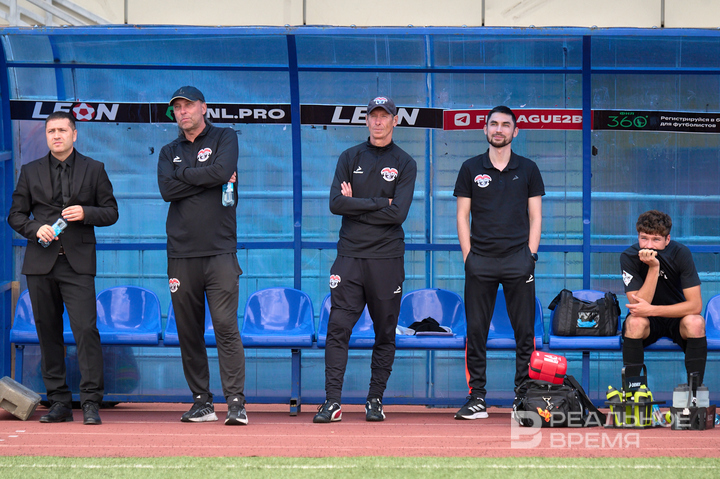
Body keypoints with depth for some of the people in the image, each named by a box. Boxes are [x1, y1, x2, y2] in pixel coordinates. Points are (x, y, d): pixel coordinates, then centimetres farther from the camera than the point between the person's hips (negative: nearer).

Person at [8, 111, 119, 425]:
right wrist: (36, 229, -8)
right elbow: (16, 215, 12)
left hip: (78, 262, -2)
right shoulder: (30, 172, 13)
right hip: (41, 262, 2)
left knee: (86, 329, -13)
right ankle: (59, 402, 11)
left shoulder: (94, 170, 9)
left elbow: (111, 211, 9)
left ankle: (91, 402, -11)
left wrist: (85, 213, -11)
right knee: (48, 333, 4)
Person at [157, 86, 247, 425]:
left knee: (226, 325, -12)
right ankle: (202, 402, 10)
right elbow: (167, 190, -1)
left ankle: (236, 402, -13)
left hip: (220, 251, -4)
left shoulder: (225, 138, 8)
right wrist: (208, 178, -6)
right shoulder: (169, 152, 17)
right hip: (181, 252, 4)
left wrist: (183, 175, -1)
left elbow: (222, 171, -13)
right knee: (188, 330, 4)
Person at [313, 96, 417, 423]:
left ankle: (376, 400, 11)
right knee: (338, 327, -7)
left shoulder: (405, 164, 5)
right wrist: (380, 203, -8)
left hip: (387, 258, -1)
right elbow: (336, 203, -4)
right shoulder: (350, 158, 11)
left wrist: (356, 205, -6)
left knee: (385, 332, 3)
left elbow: (398, 214, -9)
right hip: (350, 254, 1)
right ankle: (332, 401, -8)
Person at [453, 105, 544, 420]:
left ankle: (523, 395, 3)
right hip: (480, 260, 0)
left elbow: (535, 216, 9)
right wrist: (468, 257, -1)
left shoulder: (527, 169, 9)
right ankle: (477, 397, 2)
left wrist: (530, 254, -2)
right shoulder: (471, 169, 9)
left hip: (518, 259, 0)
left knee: (524, 332, -1)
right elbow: (463, 216, 9)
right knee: (476, 331, -1)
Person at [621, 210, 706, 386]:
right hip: (649, 320, 0)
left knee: (695, 323, -32)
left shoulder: (680, 253, -19)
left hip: (677, 318, 0)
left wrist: (652, 310, -32)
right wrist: (653, 268, -33)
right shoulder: (629, 257, -18)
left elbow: (695, 305, -23)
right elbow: (637, 306, -25)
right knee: (634, 323, -33)